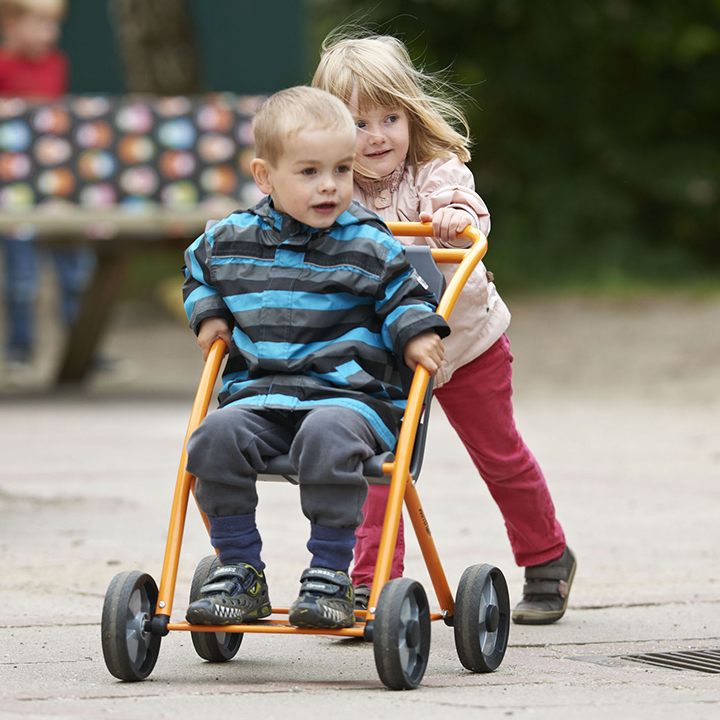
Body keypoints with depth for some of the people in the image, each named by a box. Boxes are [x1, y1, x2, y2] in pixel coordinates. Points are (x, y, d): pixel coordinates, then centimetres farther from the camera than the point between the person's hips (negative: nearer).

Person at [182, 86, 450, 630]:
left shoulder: (367, 246, 2)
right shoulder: (231, 240, 10)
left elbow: (404, 296, 12)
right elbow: (198, 272, 31)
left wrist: (415, 334, -7)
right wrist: (207, 314, 14)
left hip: (350, 394, -3)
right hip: (261, 394, 3)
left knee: (328, 436, -37)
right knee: (218, 435, -27)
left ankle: (331, 575, -26)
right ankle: (241, 572, -15)